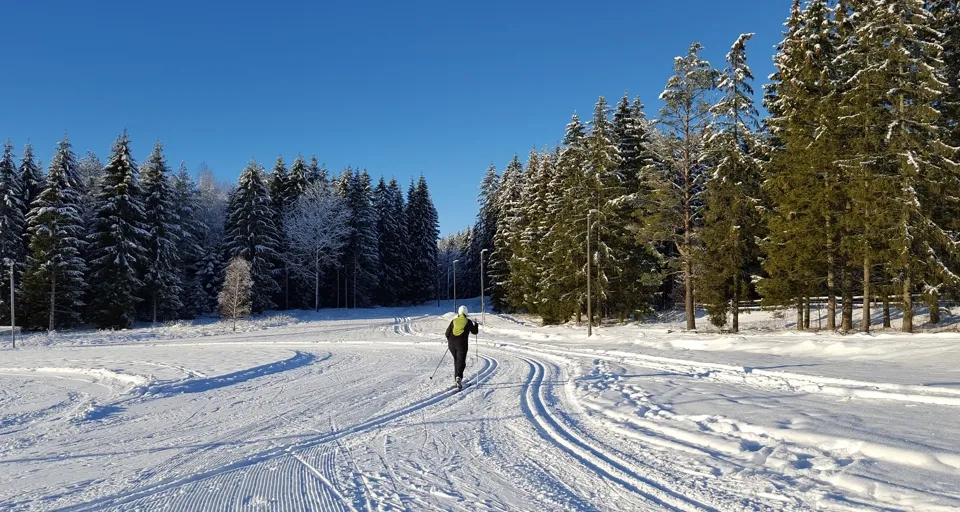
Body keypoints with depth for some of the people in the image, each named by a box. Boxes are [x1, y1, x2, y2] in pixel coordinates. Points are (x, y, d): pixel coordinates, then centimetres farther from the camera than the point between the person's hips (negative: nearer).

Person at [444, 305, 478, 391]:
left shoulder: (453, 321, 8)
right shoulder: (468, 322, 1)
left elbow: (447, 333, 8)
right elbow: (475, 332, 10)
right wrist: (475, 324, 29)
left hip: (451, 344, 3)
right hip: (462, 344, -3)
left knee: (456, 360, 23)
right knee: (461, 362, -3)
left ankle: (456, 377, 26)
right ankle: (458, 377, -29)